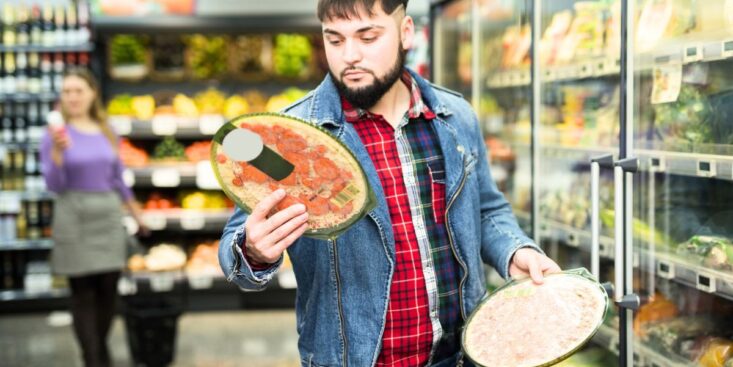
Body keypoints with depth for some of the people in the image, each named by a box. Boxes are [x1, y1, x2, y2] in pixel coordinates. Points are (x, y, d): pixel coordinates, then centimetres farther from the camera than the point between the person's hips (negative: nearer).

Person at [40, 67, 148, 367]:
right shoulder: (56, 135, -6)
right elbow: (54, 185, -11)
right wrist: (57, 151, -25)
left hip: (109, 215, 4)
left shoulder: (107, 133, 7)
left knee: (108, 290, 6)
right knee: (83, 294, -1)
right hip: (74, 218, -4)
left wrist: (137, 215, 22)